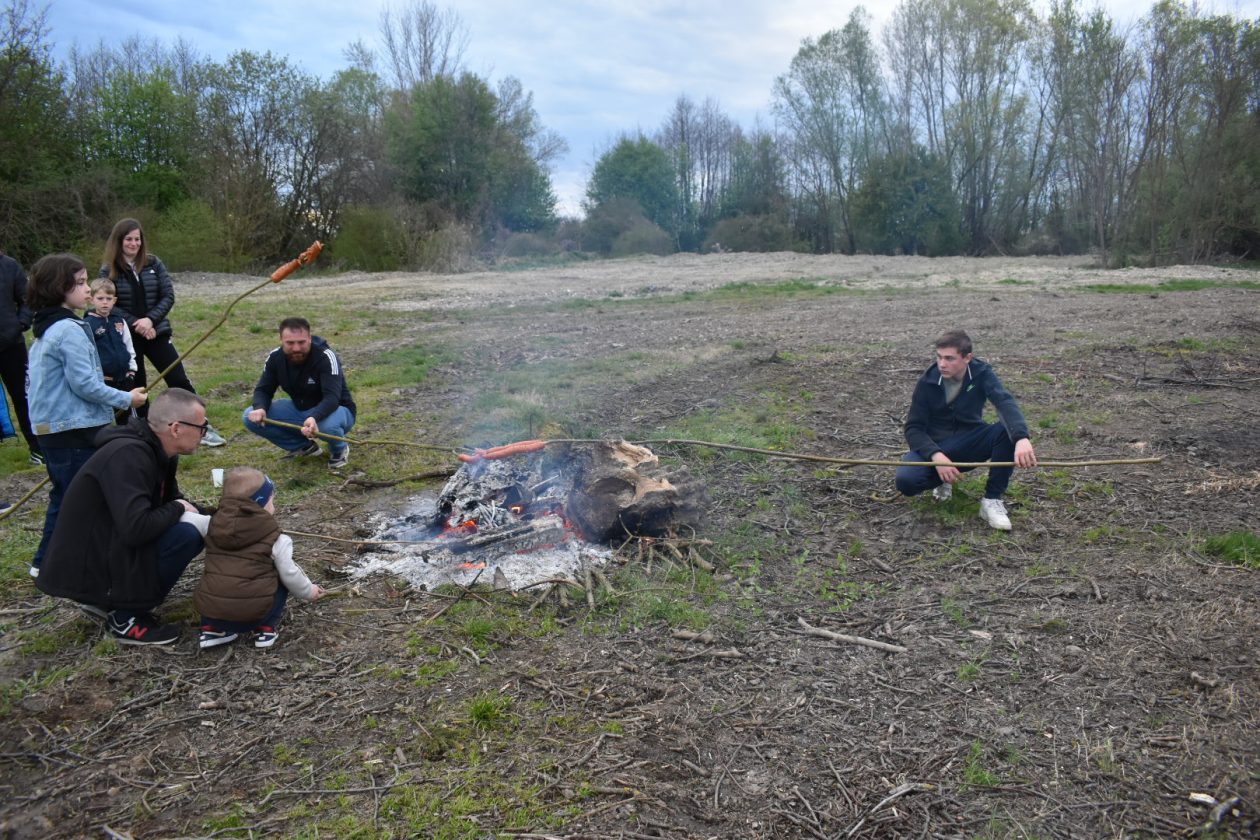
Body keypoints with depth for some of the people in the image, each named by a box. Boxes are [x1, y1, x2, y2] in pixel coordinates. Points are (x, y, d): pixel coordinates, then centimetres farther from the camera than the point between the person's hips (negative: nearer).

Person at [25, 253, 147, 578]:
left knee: (63, 495, 19)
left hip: (51, 427, 10)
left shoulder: (45, 331, 13)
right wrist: (126, 399, -10)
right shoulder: (70, 330, -18)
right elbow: (84, 384, -20)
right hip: (75, 431, -10)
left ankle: (47, 561, 27)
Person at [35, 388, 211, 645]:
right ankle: (126, 617, -7)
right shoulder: (128, 455, -27)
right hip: (86, 568, -10)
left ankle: (106, 599, 11)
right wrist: (177, 509, -16)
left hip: (108, 545, 10)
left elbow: (170, 499, 18)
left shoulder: (158, 450, 3)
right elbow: (136, 529, -35)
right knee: (187, 534, -23)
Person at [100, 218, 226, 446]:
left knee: (179, 380, -2)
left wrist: (150, 319, -16)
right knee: (136, 386, 8)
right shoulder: (109, 271, -2)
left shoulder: (154, 264, 2)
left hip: (156, 331, 1)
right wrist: (136, 324, -16)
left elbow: (168, 296, -2)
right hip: (127, 337, -1)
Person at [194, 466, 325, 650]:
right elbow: (289, 575, 3)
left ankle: (212, 629, 20)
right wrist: (309, 591, 22)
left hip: (210, 610, 4)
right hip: (252, 613, -4)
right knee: (280, 580, 22)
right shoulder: (275, 539, 0)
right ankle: (266, 629, 14)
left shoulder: (215, 526, 13)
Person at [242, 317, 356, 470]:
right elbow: (263, 389, -3)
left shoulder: (326, 357, -27)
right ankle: (304, 446, 6)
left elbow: (332, 397, -37)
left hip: (333, 410, -5)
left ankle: (339, 449, -3)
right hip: (299, 410, 6)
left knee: (328, 424, -42)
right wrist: (260, 408, -27)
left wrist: (314, 418, -56)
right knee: (250, 417, -13)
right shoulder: (275, 358, -10)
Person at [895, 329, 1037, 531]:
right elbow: (913, 428, -11)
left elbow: (1005, 403, -31)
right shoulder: (928, 382, -12)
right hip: (935, 447, -1)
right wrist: (935, 455, -32)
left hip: (970, 445, 1)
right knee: (906, 480, -32)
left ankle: (992, 500, -17)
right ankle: (943, 480, 4)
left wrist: (1021, 438, -52)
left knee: (1009, 431, -30)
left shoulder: (981, 373, -12)